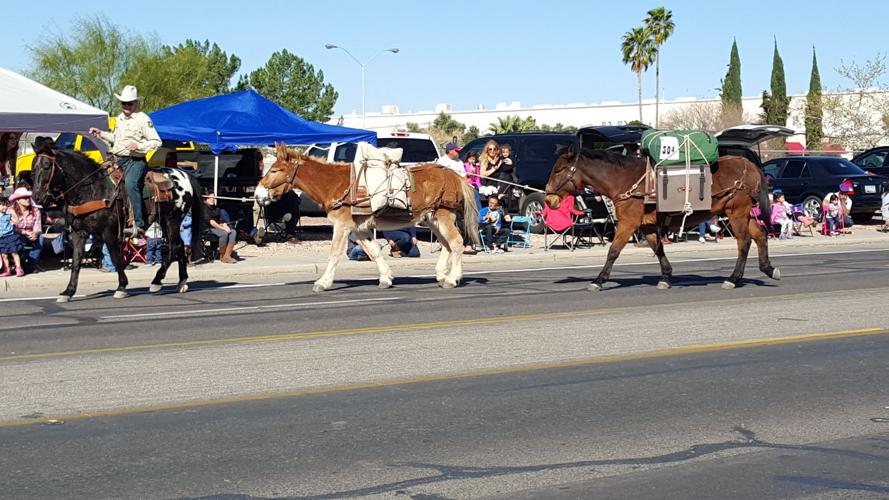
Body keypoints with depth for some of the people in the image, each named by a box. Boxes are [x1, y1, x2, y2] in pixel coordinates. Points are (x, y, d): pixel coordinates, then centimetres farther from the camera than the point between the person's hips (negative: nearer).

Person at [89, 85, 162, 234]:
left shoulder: (143, 119, -7)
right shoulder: (120, 118, 18)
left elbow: (156, 142, -10)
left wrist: (139, 146, -23)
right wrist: (100, 133, 22)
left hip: (135, 160, -9)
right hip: (118, 160, 9)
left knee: (130, 184, -32)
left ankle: (139, 223, -33)